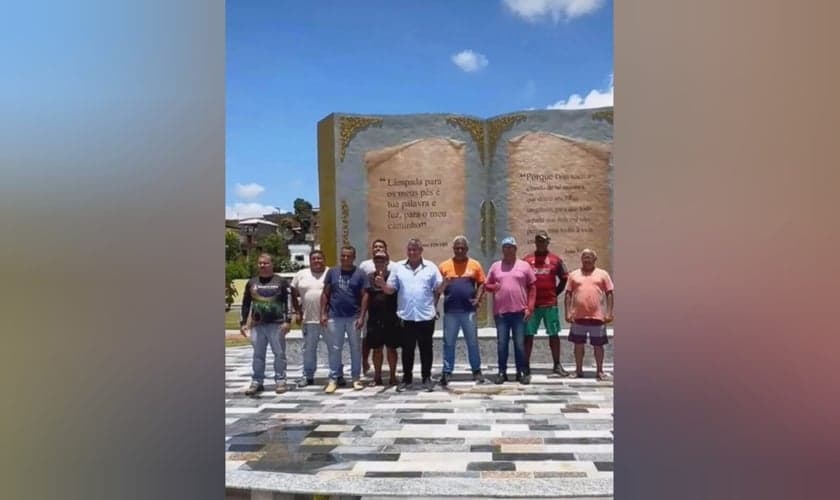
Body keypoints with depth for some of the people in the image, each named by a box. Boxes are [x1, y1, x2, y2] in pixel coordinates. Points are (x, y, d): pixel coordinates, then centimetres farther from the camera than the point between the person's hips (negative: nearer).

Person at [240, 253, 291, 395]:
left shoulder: (280, 282, 2)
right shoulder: (251, 282, 11)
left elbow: (287, 302, -2)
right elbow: (246, 304, 14)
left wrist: (286, 321, -11)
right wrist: (243, 322, 8)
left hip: (276, 324, -3)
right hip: (257, 325, 3)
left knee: (279, 353, 0)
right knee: (258, 355, 7)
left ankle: (280, 381, 8)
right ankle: (257, 382, 14)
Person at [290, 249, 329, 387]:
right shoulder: (301, 275, 8)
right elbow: (294, 294, 12)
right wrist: (297, 312, 4)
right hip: (308, 319, 2)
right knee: (309, 348, 10)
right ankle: (308, 376, 20)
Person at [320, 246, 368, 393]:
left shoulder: (360, 274, 0)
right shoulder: (332, 272, 5)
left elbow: (364, 296, -1)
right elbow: (325, 294, 8)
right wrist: (323, 313, 1)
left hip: (353, 317, -1)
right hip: (334, 317, 1)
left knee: (355, 348, 7)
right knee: (335, 349, 5)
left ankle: (356, 378, 18)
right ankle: (334, 379, 13)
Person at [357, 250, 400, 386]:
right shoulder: (370, 277, 7)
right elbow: (366, 296, 8)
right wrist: (362, 316, 6)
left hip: (391, 318, -2)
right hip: (374, 318, 2)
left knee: (391, 348, 5)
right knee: (377, 349, 9)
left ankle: (393, 376, 17)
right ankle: (377, 377, 19)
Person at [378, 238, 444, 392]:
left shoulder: (431, 267, 3)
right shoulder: (398, 267, 6)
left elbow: (438, 289, 5)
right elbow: (390, 289, 3)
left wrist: (444, 283, -14)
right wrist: (382, 284, -14)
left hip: (426, 316, -1)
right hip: (405, 316, 1)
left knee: (426, 348, 7)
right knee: (407, 349, 9)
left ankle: (426, 378, 18)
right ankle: (407, 378, 19)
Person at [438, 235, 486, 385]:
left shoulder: (475, 265, 5)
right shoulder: (444, 266, 4)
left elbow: (481, 284, 8)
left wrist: (478, 298, -5)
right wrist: (443, 284, -14)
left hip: (469, 310, 0)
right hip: (450, 311, 0)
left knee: (472, 342, 8)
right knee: (448, 343, 5)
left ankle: (477, 371, 19)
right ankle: (447, 372, 11)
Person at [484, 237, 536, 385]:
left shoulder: (524, 265, 4)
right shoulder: (495, 266, 9)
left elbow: (532, 287, 4)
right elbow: (486, 285, 13)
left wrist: (529, 308, -3)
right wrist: (492, 287, -11)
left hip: (519, 311, -1)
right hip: (500, 312, 1)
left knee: (520, 344, 3)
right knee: (502, 344, 5)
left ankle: (522, 372, 13)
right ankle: (502, 372, 13)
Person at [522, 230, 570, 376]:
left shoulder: (556, 259, 5)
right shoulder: (526, 260, 5)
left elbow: (564, 278, 10)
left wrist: (556, 293, 4)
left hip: (550, 304, 0)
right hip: (531, 304, 0)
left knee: (554, 334, 5)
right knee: (528, 335, 2)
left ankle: (557, 365, 13)